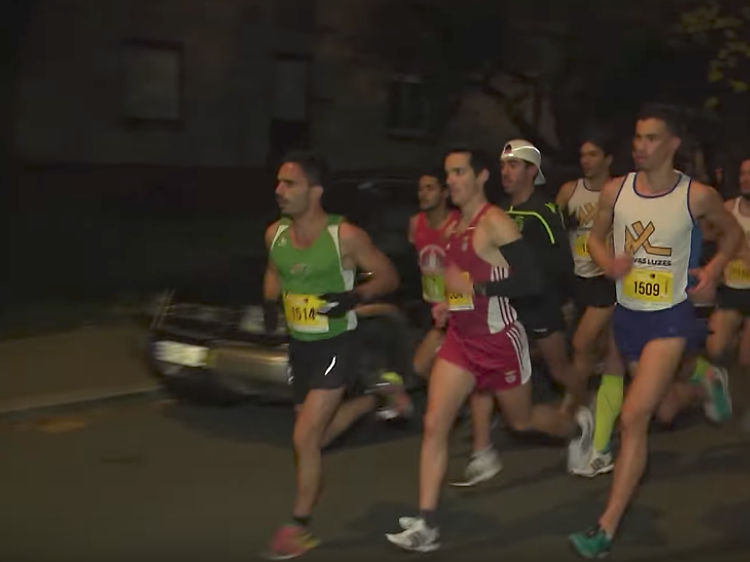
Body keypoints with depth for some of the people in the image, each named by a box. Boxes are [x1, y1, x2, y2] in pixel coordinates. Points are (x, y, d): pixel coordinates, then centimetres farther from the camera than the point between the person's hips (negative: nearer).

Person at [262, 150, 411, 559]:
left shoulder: (345, 236, -20)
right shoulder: (275, 234, -4)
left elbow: (388, 276, -10)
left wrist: (355, 297, -27)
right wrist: (270, 303, -2)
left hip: (335, 345, -7)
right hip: (298, 344, 7)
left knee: (305, 439, -10)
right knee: (318, 434, 19)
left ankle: (300, 528, 8)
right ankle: (376, 397, 44)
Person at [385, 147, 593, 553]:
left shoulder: (495, 222, -18)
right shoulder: (453, 225, 7)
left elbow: (532, 281, -24)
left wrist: (475, 288, -29)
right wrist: (448, 304, 8)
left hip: (500, 340, -6)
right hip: (461, 339, 7)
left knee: (521, 420, 16)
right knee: (434, 425, -6)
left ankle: (578, 432, 50)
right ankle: (426, 526, -5)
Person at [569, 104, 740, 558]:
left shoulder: (698, 196, -11)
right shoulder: (615, 191, -4)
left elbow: (733, 233, 8)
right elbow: (596, 238, 11)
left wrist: (713, 270, -8)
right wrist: (608, 262, -11)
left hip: (671, 317, -5)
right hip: (628, 313, 5)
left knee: (633, 418, -17)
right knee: (661, 409, 24)